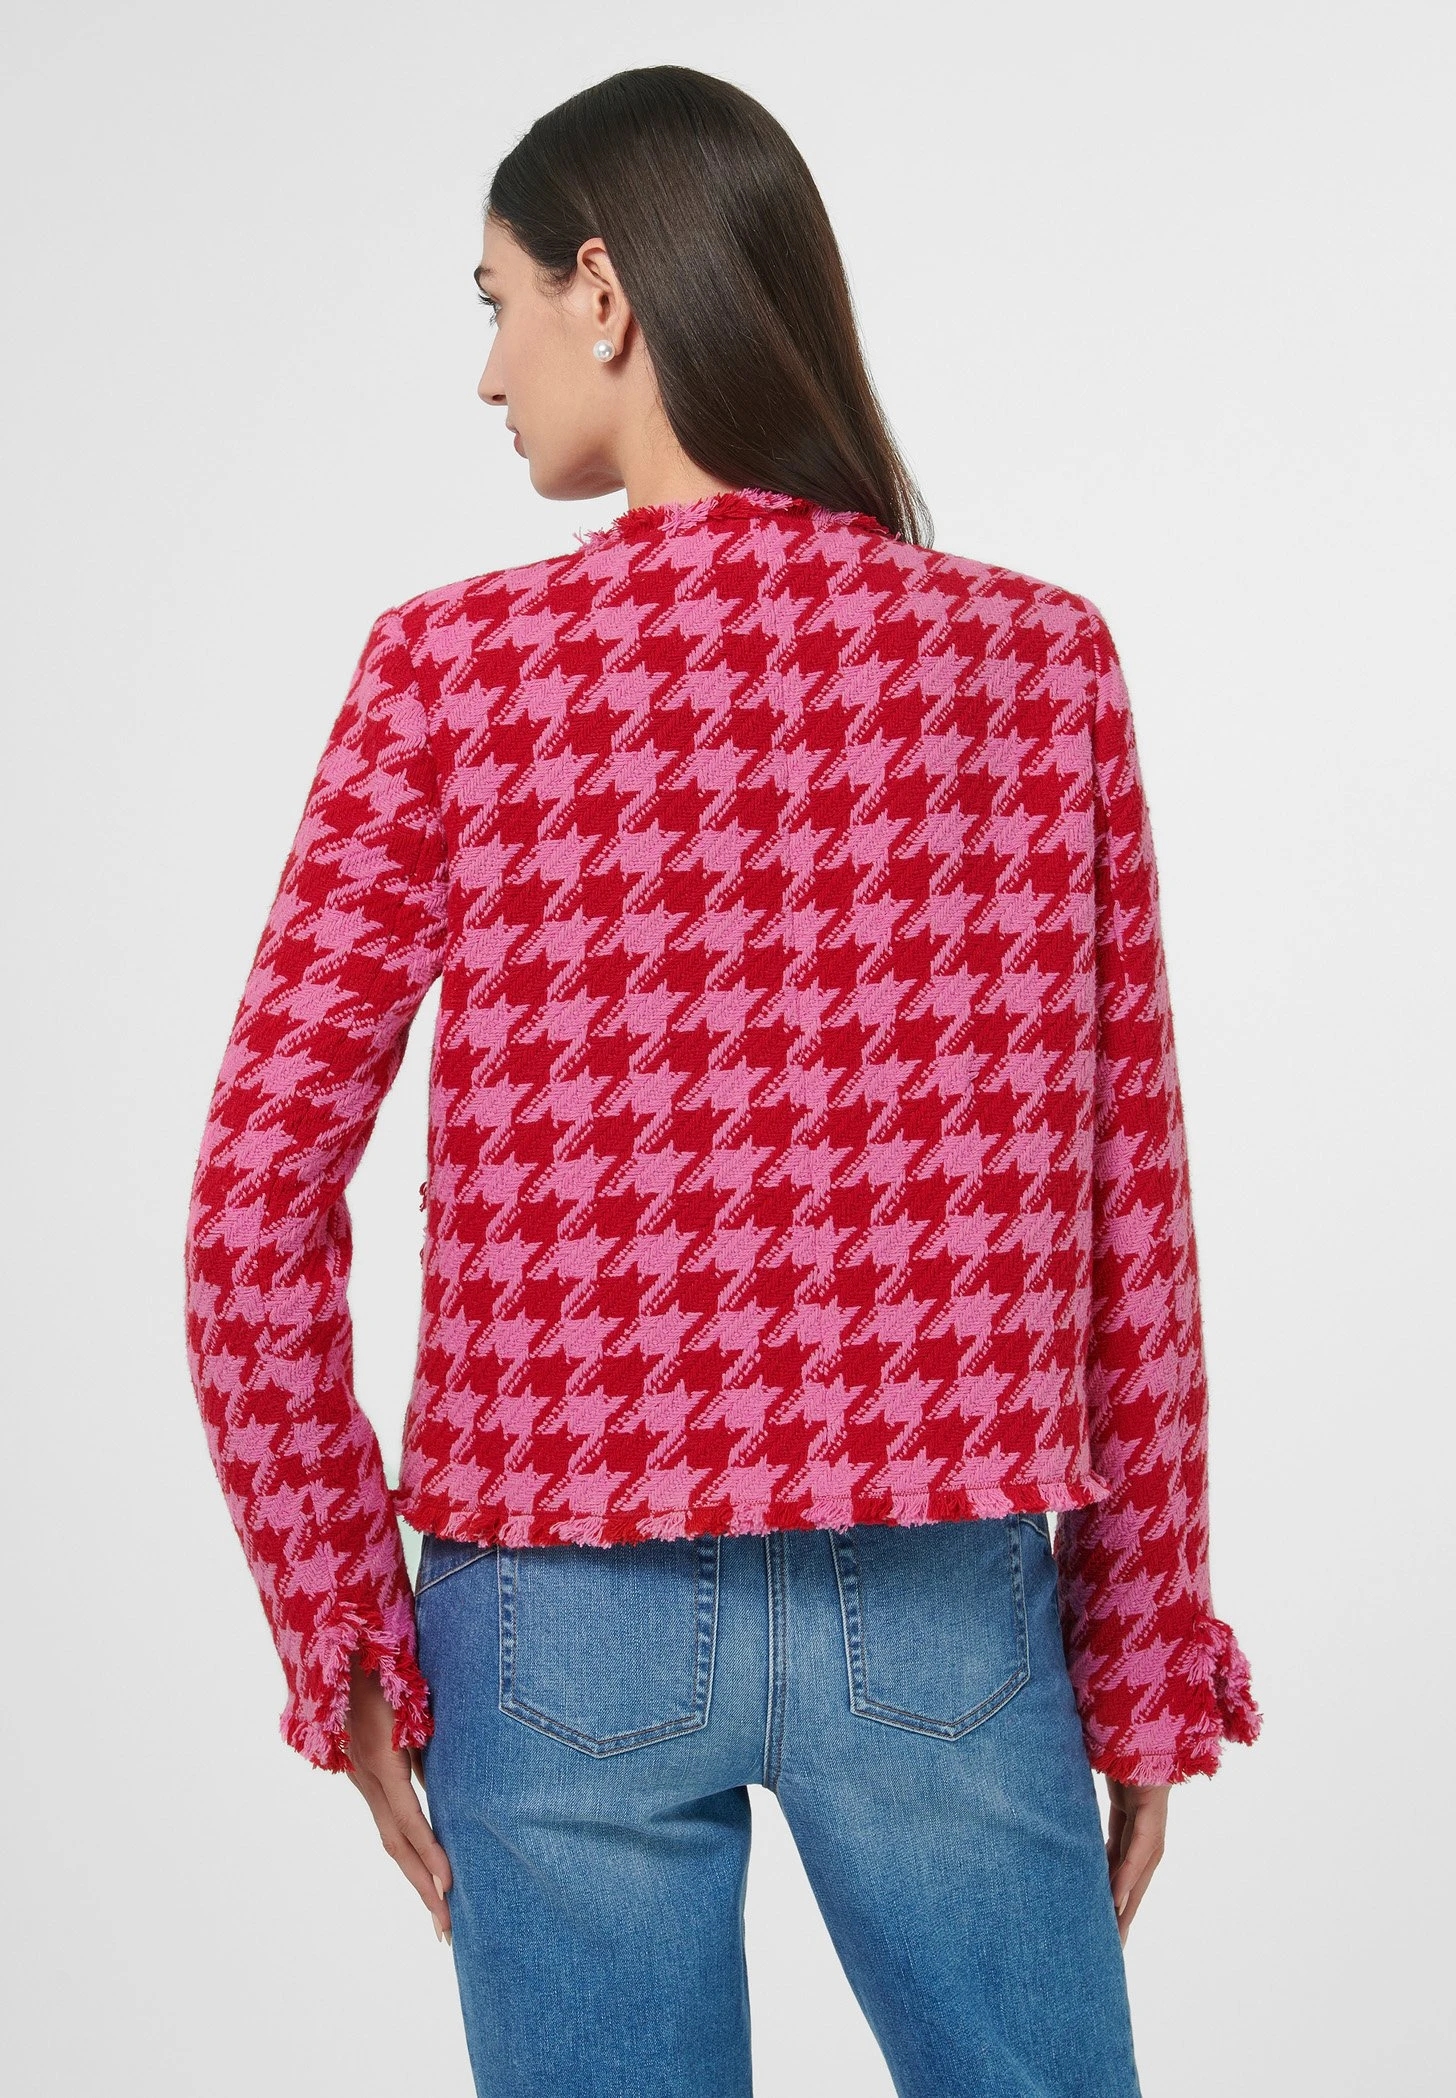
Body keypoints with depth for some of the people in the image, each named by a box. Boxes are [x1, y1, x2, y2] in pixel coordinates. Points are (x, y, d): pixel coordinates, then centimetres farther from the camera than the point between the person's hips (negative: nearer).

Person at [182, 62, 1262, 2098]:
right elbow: (1127, 1202, -1)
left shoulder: (458, 671, -7)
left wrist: (338, 1625, 3)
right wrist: (1147, 1653, 7)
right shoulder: (1040, 663, -3)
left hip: (565, 1620, 0)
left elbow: (257, 1197, -7)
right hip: (942, 1618, 1)